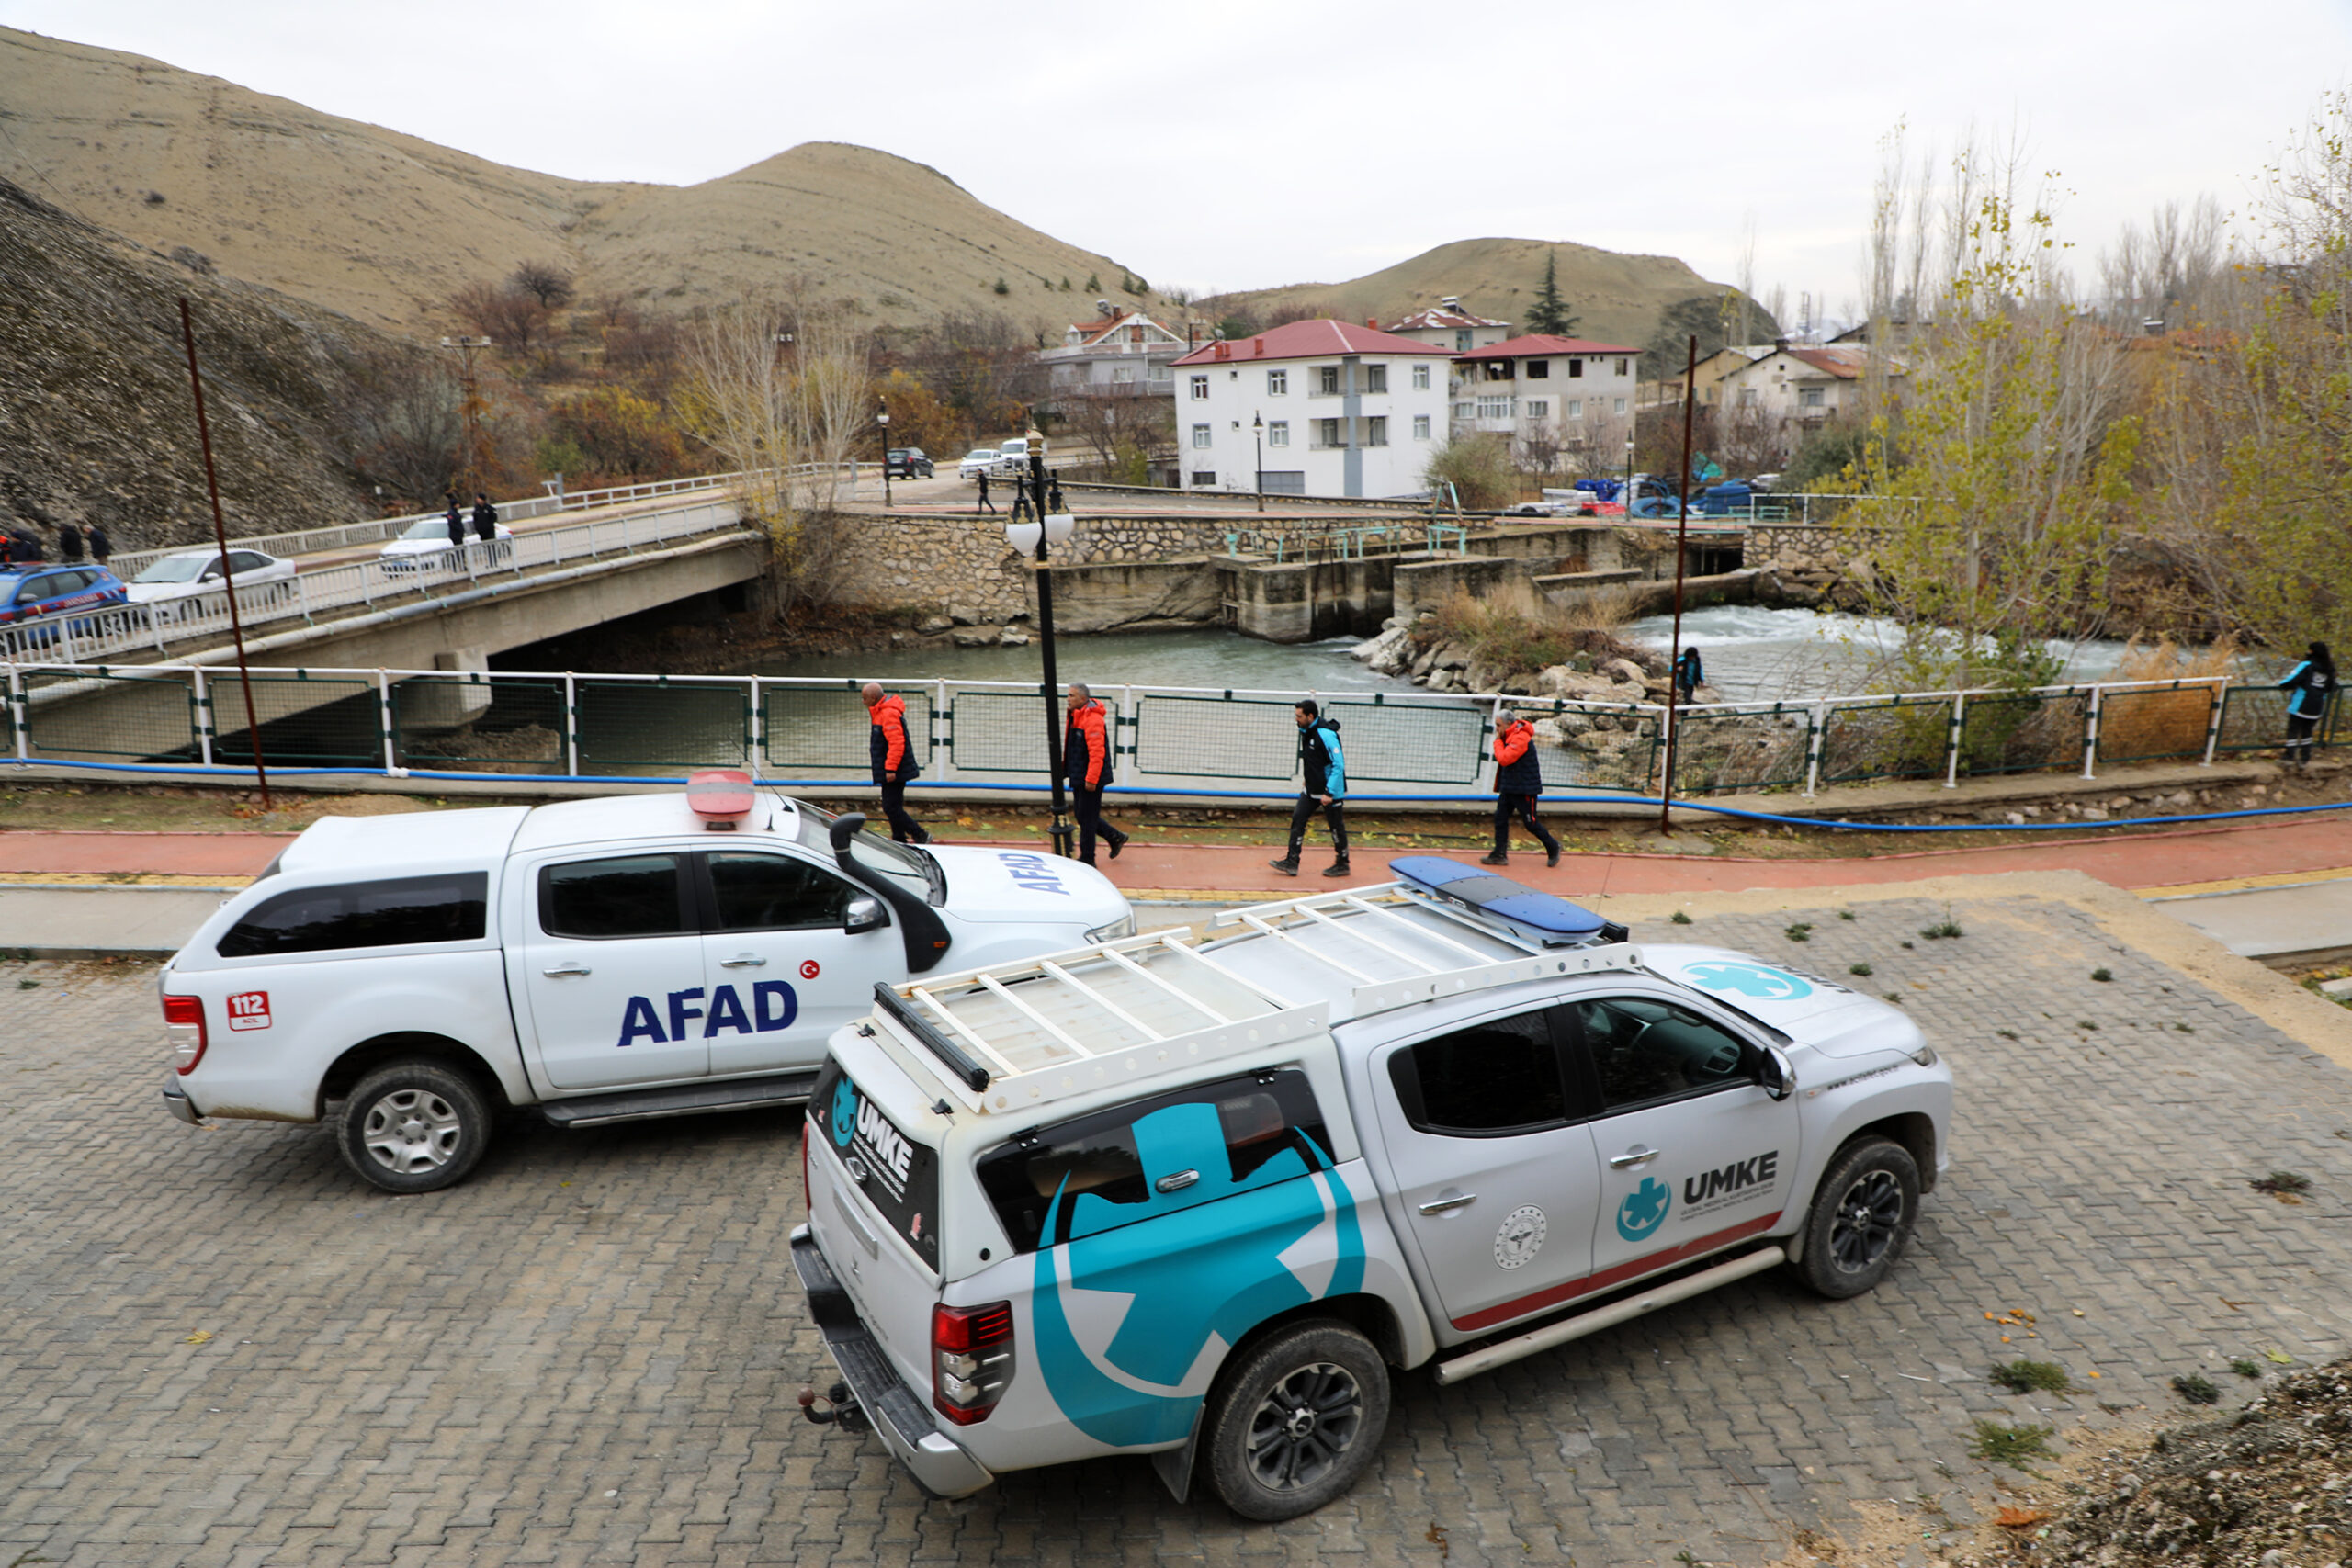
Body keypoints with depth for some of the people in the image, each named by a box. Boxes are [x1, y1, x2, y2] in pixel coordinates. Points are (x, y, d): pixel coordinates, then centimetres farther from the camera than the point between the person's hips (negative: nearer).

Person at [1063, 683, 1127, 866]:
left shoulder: (1093, 719, -21)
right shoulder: (1076, 716, 12)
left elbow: (1097, 752, -24)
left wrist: (1091, 780, -25)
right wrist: (1066, 766, 22)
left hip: (1091, 779, -10)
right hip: (1078, 778, 10)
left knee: (1086, 818, -1)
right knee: (1083, 816, 16)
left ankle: (1087, 860, 9)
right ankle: (1116, 837, 32)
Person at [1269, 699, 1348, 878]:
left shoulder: (1326, 734, -23)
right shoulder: (1306, 731, 5)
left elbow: (1338, 765, -22)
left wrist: (1329, 792, -24)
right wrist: (1307, 778, 21)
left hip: (1331, 791, -9)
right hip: (1311, 789, 9)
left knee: (1336, 827, 4)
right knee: (1298, 818, 1)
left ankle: (1342, 865, 20)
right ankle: (1291, 862, 2)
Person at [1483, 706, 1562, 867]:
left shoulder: (1520, 738, -21)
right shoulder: (1510, 737, 11)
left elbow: (1504, 759, -26)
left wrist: (1498, 741, -15)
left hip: (1525, 789, -10)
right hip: (1509, 787, 10)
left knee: (1531, 823, 0)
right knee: (1500, 818, 2)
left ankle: (1553, 847, 20)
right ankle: (1500, 855, 3)